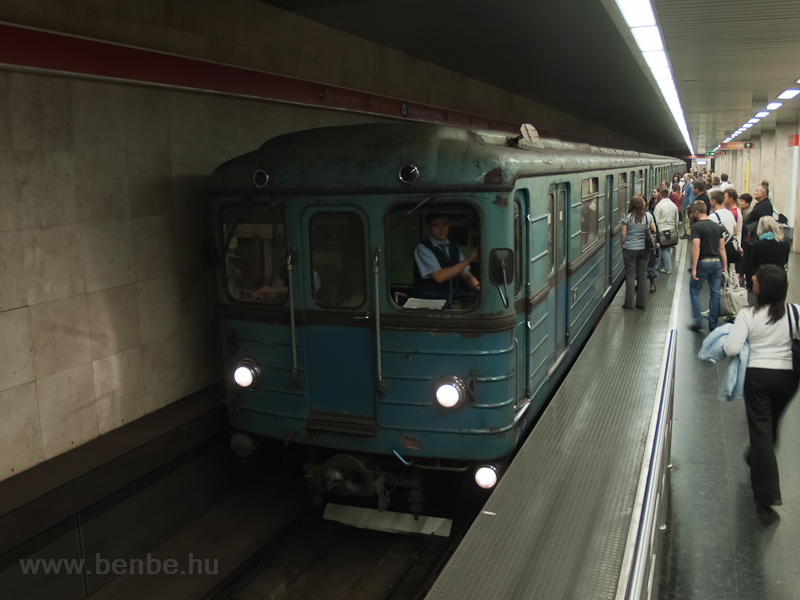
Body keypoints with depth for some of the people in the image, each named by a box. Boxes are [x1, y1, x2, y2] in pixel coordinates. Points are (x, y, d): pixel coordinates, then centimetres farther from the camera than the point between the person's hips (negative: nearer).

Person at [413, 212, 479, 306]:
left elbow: (466, 275, 12)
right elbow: (439, 277, -16)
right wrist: (468, 260, -15)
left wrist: (478, 287, -10)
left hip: (452, 304, 6)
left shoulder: (454, 247, 14)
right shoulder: (422, 248, -6)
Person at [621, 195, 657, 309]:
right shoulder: (648, 216, -2)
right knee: (642, 275, 11)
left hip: (630, 249, -3)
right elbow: (654, 231, 4)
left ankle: (629, 303, 5)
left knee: (630, 275, 3)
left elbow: (624, 234, -5)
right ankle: (641, 302, 16)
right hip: (645, 248, 3)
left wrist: (623, 244, 11)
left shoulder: (627, 217, -9)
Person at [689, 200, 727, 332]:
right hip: (717, 262, 5)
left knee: (694, 291, 10)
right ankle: (713, 325, 12)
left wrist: (694, 268, -16)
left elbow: (696, 248, -17)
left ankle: (696, 322, 6)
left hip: (703, 263, -5)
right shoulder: (717, 226, 10)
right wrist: (725, 267, 13)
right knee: (715, 293, 8)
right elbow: (722, 248, 10)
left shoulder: (696, 227, -9)